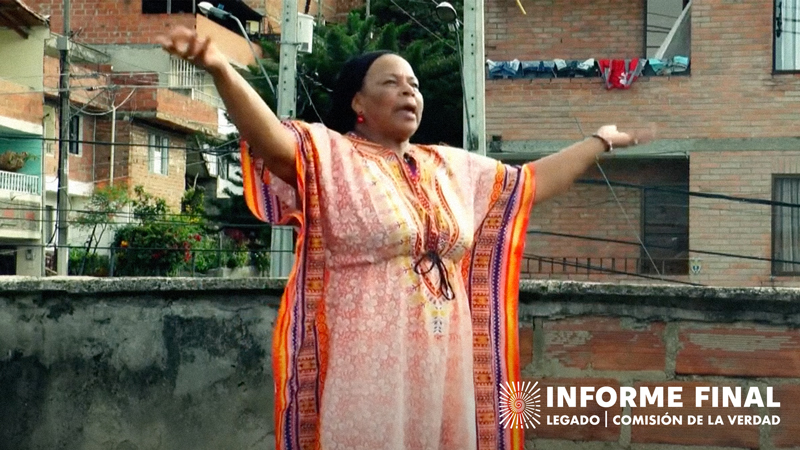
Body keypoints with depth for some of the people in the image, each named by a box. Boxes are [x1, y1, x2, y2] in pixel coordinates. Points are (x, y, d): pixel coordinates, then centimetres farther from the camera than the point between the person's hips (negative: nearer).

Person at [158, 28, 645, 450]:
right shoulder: (330, 156, -4)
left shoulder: (452, 167, 15)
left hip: (442, 367, 6)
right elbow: (274, 140, -23)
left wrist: (600, 142, 32)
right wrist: (221, 69, -40)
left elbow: (533, 181, 26)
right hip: (363, 368, -6)